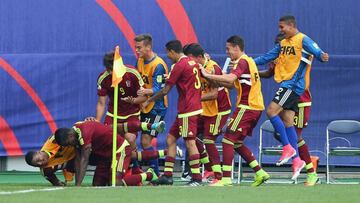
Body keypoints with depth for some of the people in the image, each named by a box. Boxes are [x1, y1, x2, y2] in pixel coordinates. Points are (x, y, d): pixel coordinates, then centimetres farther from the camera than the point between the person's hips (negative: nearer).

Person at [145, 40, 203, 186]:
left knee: (189, 142, -10)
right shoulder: (192, 62, 13)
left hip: (188, 110, -10)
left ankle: (197, 178, -12)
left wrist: (149, 100, 4)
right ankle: (167, 175, 11)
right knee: (171, 138, 11)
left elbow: (165, 91, -9)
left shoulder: (179, 66, -13)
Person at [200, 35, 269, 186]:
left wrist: (208, 75, -23)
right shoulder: (248, 61, 20)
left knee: (228, 140, -8)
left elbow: (230, 79, -29)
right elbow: (233, 84, 17)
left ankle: (226, 179, -12)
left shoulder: (242, 62, -11)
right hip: (255, 107, 10)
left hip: (247, 107, -10)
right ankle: (260, 173, 14)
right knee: (237, 143, 15)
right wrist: (214, 80, 5)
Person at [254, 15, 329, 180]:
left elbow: (316, 51, -22)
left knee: (271, 111, -16)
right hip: (286, 85, 8)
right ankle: (296, 159, 5)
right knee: (287, 122, 4)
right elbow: (267, 57, 24)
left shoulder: (303, 40, -8)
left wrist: (322, 56, -45)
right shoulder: (283, 43, 17)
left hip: (293, 84, -8)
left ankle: (288, 148, -10)